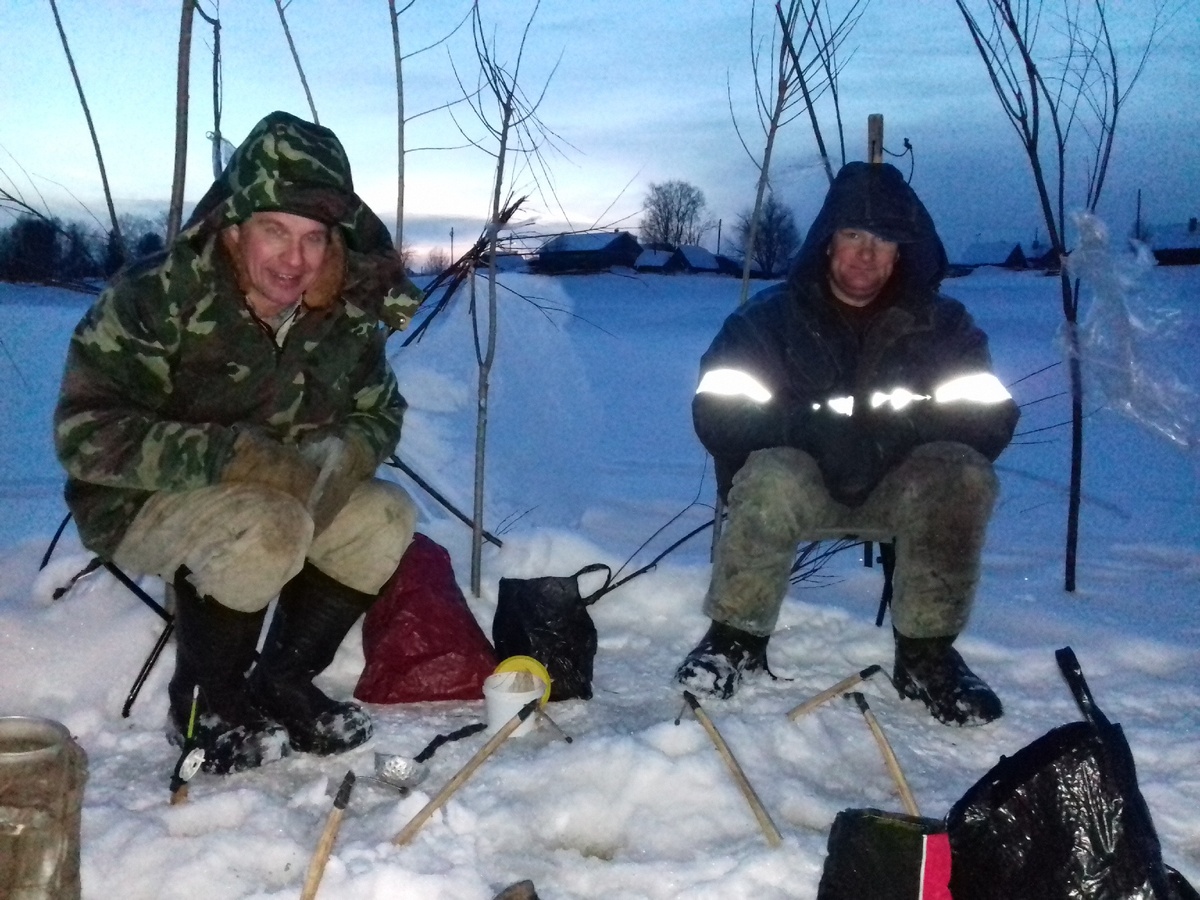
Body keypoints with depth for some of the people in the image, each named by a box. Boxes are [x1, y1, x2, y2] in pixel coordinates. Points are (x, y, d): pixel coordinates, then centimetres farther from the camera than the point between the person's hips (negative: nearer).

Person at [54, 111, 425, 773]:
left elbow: (379, 413, 2)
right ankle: (202, 705, -9)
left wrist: (337, 461, -22)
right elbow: (85, 431, -28)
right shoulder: (151, 299, -25)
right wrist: (231, 455, -37)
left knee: (386, 518, -11)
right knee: (266, 527, -33)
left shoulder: (347, 313, -9)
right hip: (136, 503, -6)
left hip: (280, 490, 6)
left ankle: (281, 684, 3)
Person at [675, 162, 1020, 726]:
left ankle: (926, 654, -16)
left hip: (899, 488, 2)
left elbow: (991, 418, -7)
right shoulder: (771, 317, -2)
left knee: (964, 474, -28)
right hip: (800, 481, -2)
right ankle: (737, 638, -16)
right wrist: (811, 429, -29)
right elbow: (716, 412, -13)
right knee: (771, 477, -35)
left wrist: (901, 431, -26)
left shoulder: (943, 324, 2)